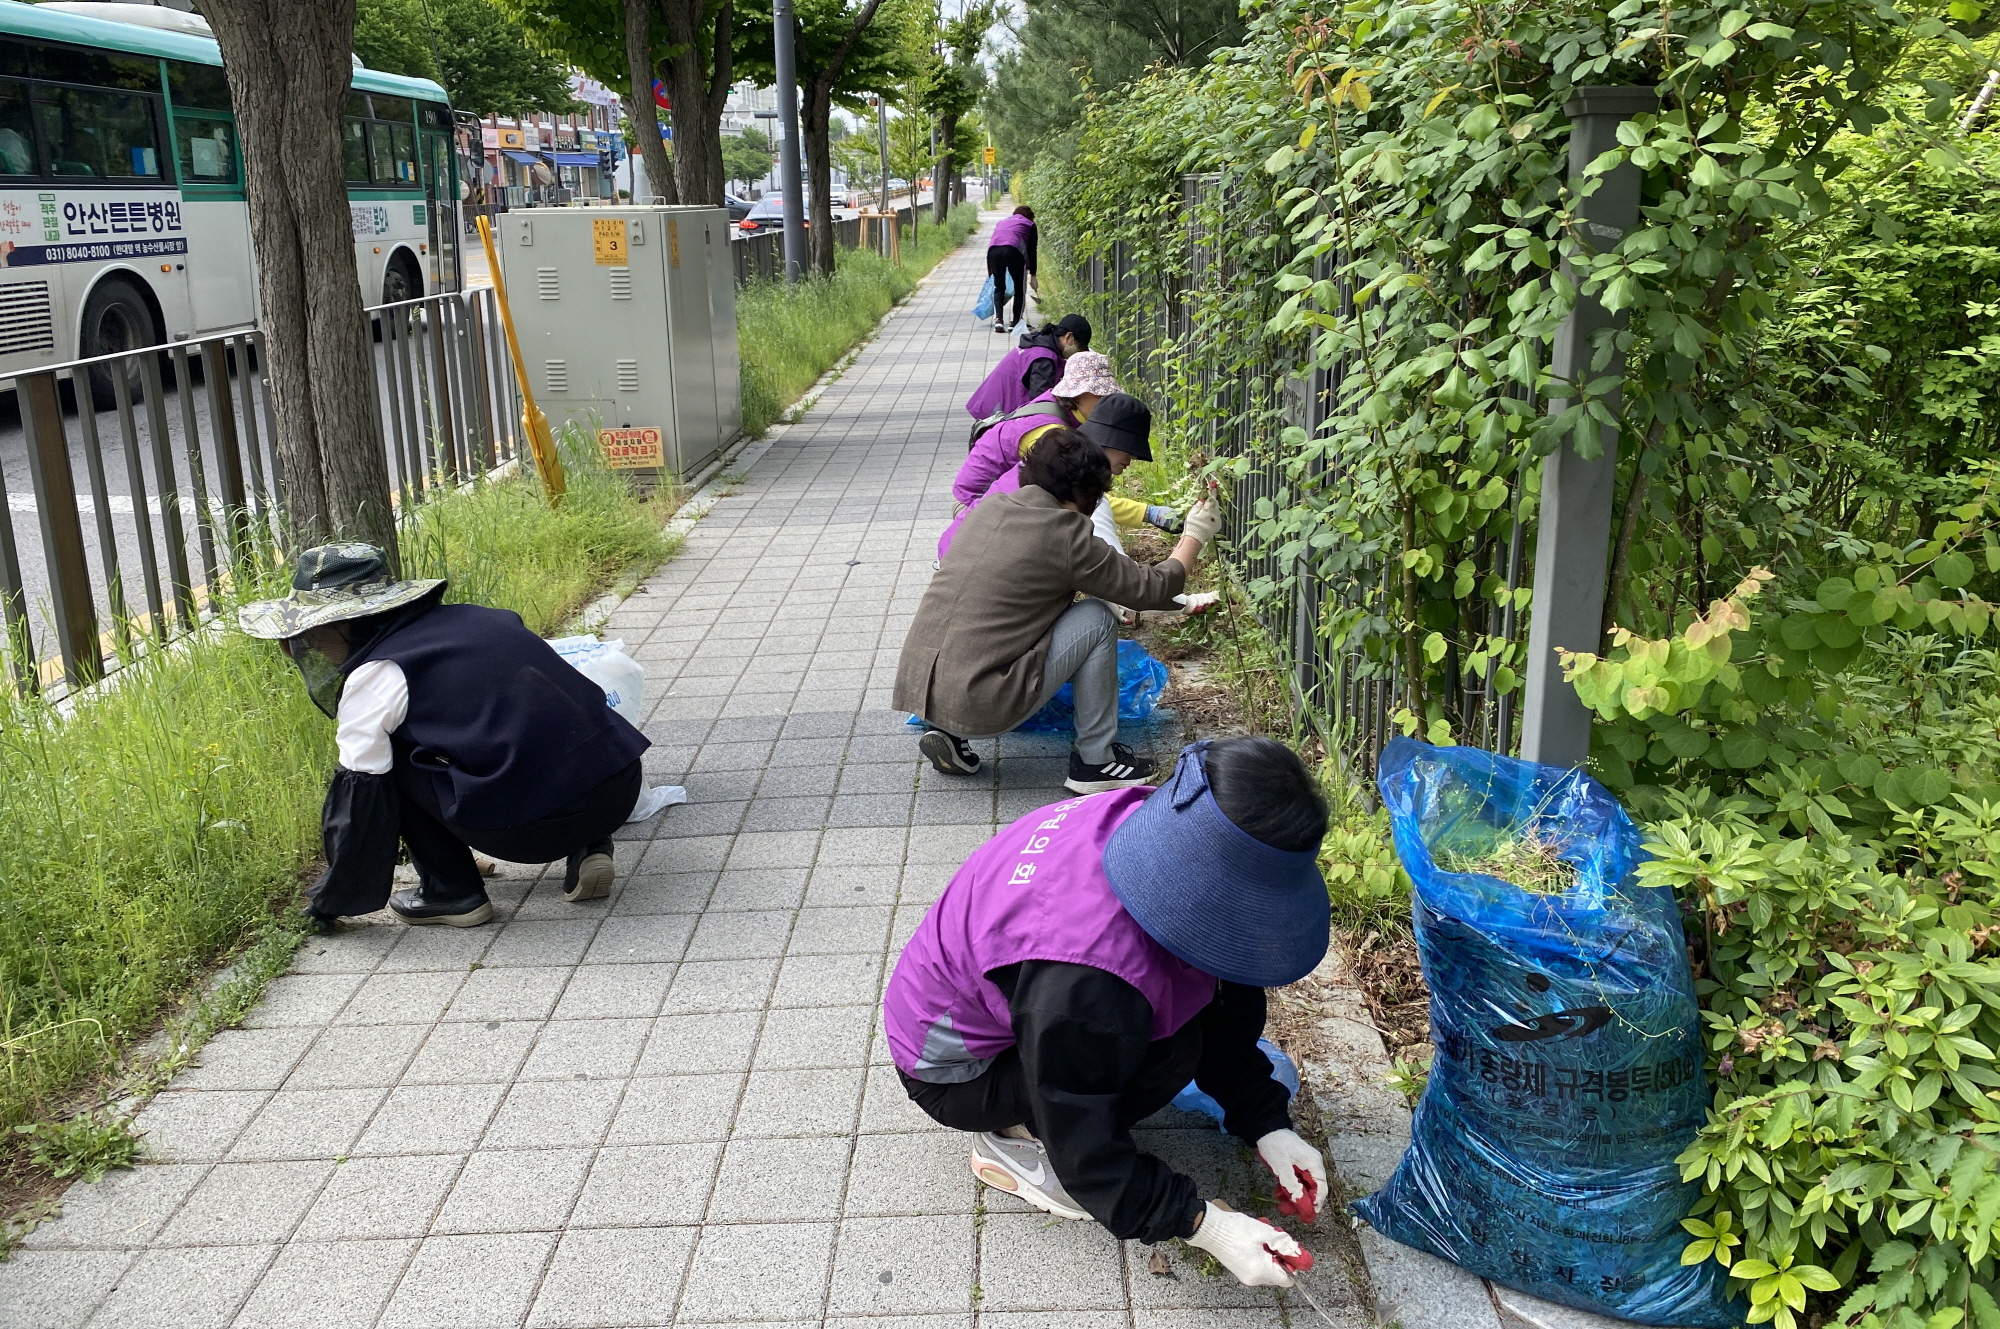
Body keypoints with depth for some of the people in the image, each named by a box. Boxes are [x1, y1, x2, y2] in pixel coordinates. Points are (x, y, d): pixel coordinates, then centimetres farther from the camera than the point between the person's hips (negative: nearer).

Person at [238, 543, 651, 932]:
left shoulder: (373, 678, 0)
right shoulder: (470, 617, 18)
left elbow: (360, 799, 3)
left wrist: (331, 902, 17)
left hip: (529, 827, -6)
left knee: (387, 755, 10)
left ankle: (452, 893, 14)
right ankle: (588, 848, 17)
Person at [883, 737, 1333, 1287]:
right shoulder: (1088, 981, -42)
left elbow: (1226, 1005, -5)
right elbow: (1084, 1150, -28)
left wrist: (1269, 1127, -7)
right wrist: (1205, 1225, -26)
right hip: (953, 1070, -7)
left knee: (1229, 990, -3)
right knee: (1172, 1050, -27)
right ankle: (1013, 1138, -6)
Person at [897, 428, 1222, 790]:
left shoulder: (989, 507, 11)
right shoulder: (1065, 537, -8)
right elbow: (1154, 588, 0)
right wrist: (1195, 536, 18)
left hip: (914, 688, 7)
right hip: (978, 707, -7)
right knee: (1097, 620, 5)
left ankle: (948, 734, 17)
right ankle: (1095, 761, 12)